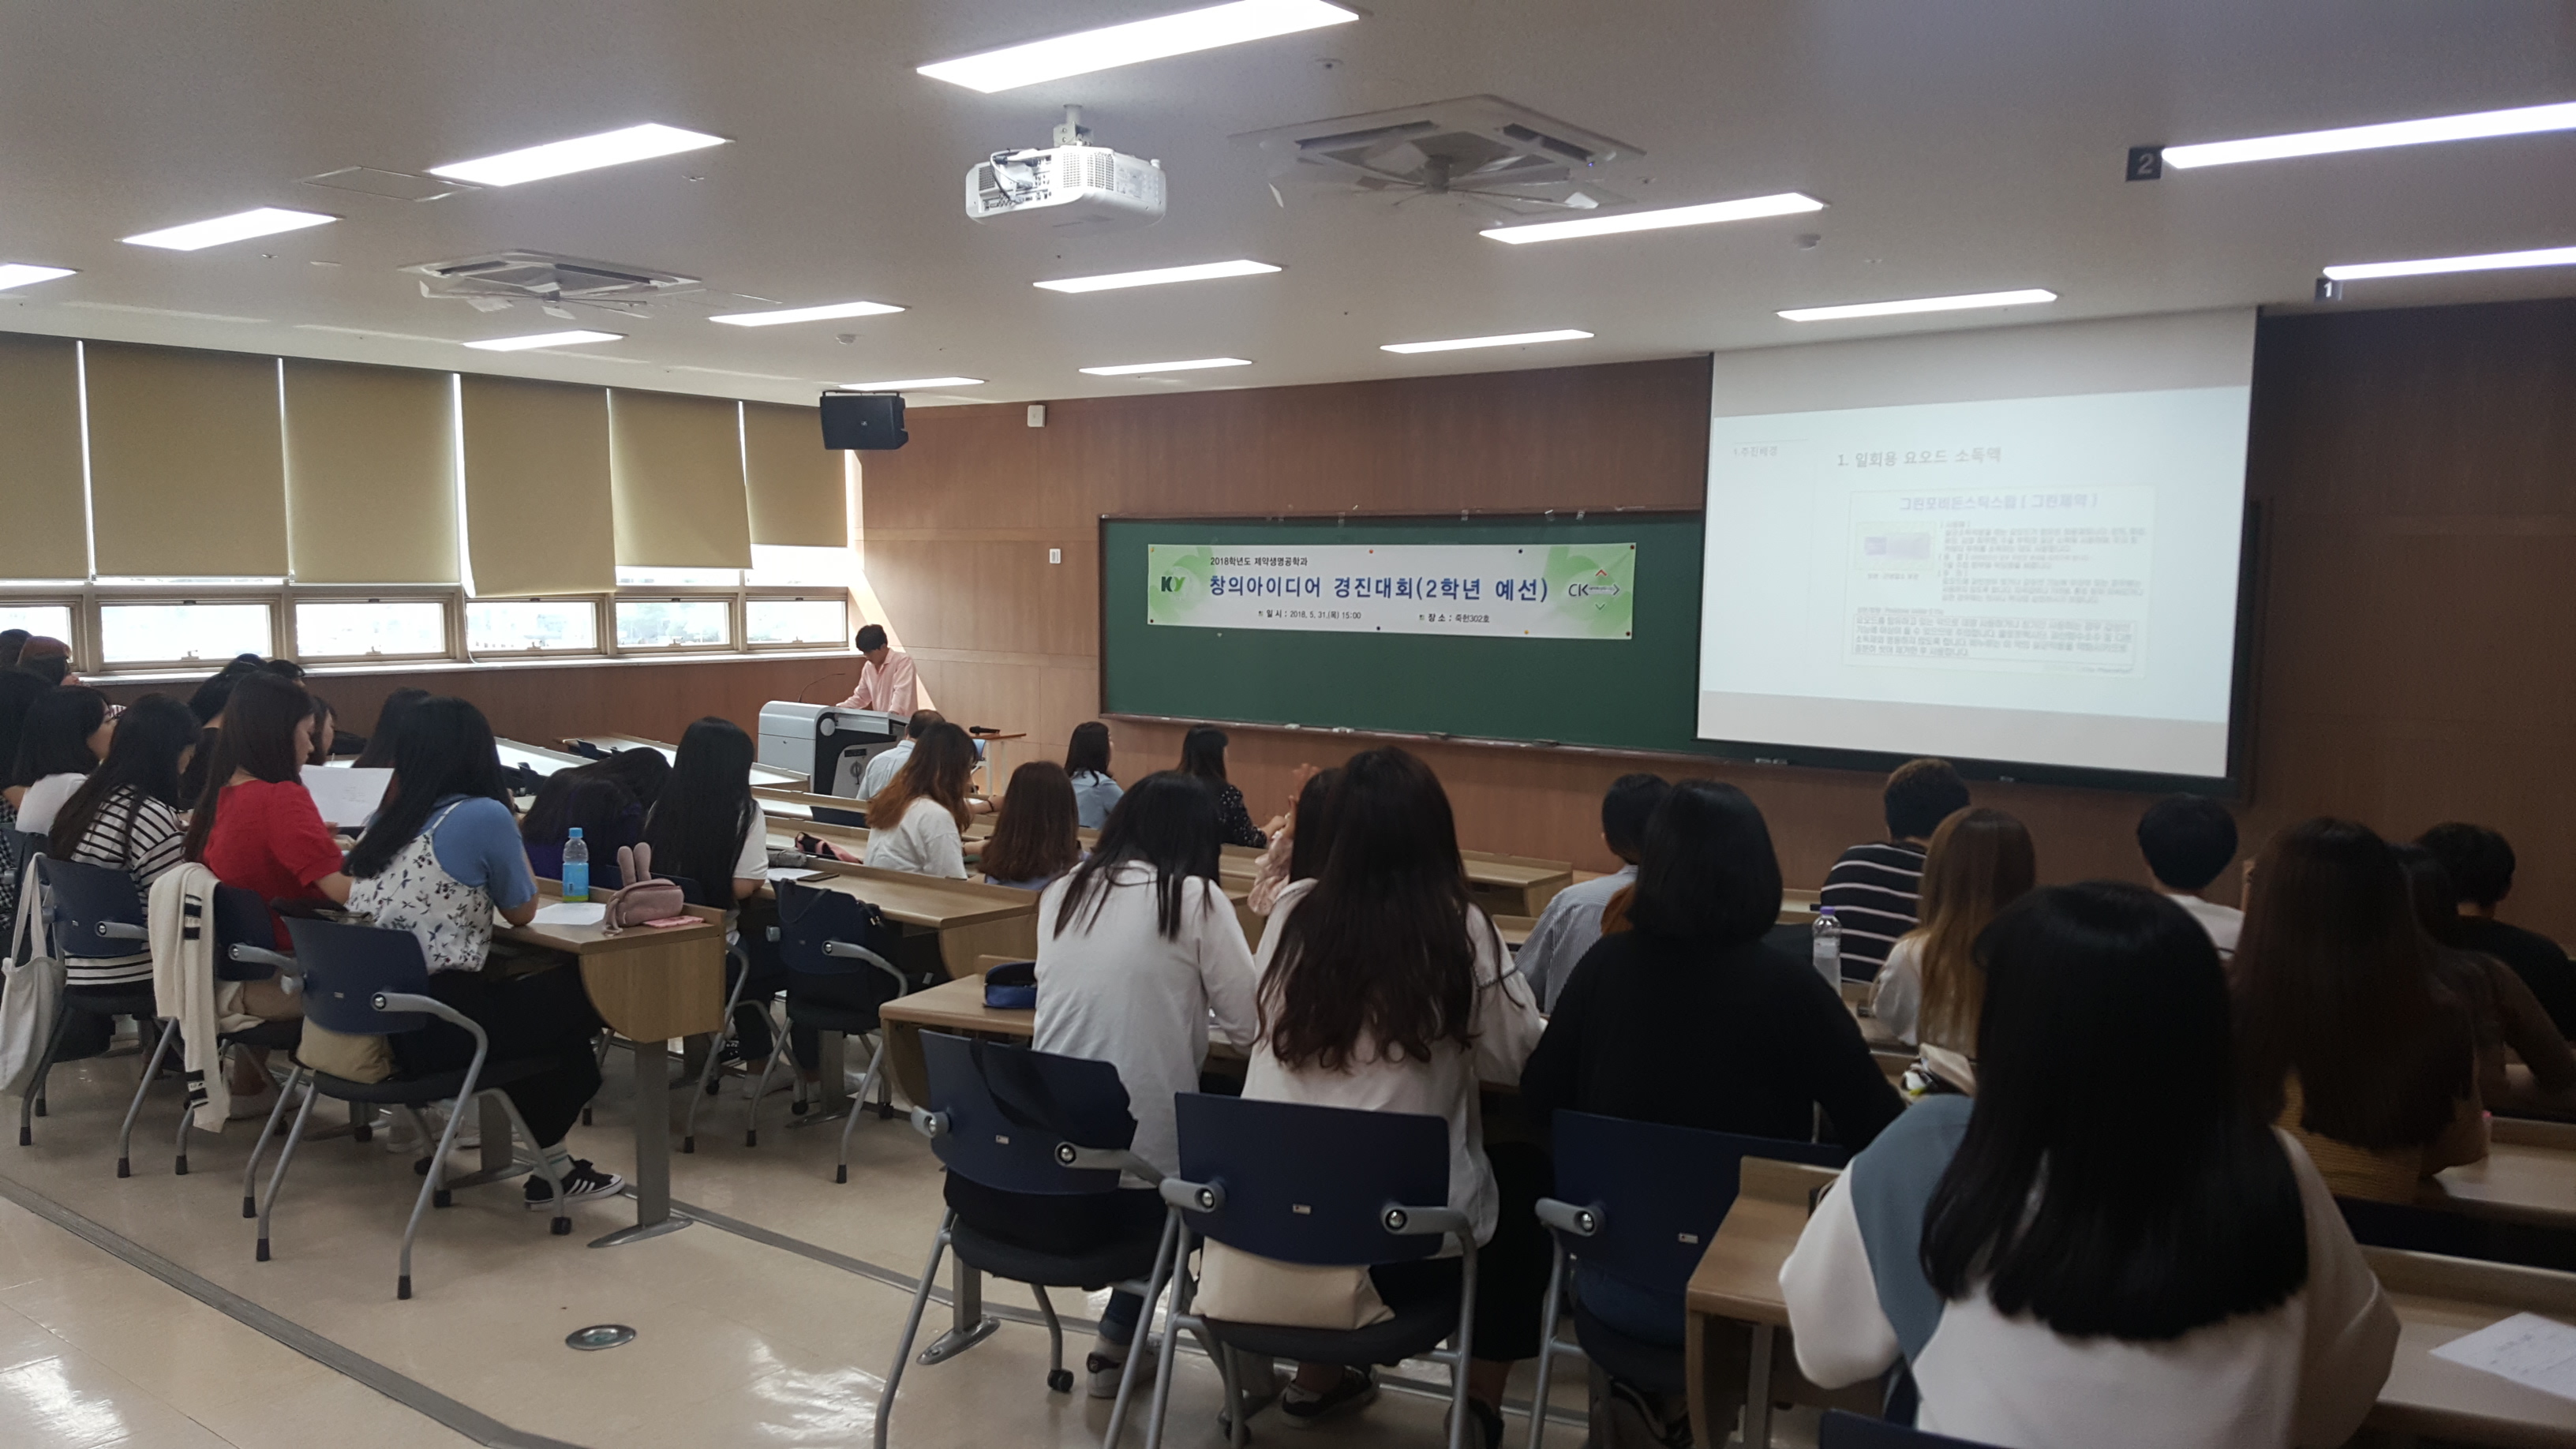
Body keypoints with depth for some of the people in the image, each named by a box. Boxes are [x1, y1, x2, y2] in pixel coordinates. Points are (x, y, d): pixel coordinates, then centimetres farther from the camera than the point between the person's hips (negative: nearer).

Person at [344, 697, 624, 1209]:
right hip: (437, 1031, -8)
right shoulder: (483, 816, -12)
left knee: (522, 990, 27)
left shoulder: (383, 821, 9)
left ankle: (551, 1163, 32)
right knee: (582, 993, 13)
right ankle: (551, 1168, 25)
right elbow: (523, 912, 1)